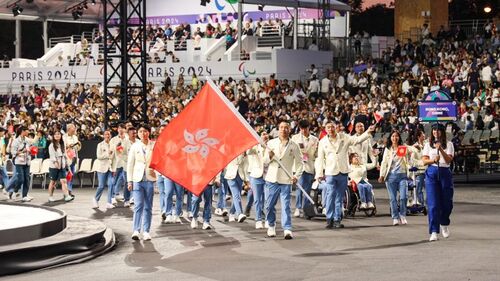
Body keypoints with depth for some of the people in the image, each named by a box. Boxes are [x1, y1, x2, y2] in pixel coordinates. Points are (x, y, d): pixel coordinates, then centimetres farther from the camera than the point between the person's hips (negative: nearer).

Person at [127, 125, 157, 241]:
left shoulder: (154, 145, 5)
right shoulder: (135, 146, 7)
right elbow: (130, 164, 8)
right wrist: (129, 180, 3)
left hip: (150, 179, 0)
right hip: (138, 179, 0)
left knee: (148, 207, 4)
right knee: (138, 205, -11)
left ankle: (146, 231, 9)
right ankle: (136, 230, -9)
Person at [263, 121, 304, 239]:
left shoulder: (294, 146, 4)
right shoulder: (271, 143, 8)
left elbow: (299, 163, 7)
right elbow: (265, 161, 10)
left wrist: (296, 175, -8)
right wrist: (269, 157, -13)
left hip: (286, 181, -2)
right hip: (271, 180, 2)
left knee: (286, 205, -9)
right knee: (269, 205, 6)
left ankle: (287, 229, -11)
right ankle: (271, 226, 24)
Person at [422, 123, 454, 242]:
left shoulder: (448, 144, 6)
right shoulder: (428, 145, 10)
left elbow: (449, 160, -7)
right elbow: (424, 160, 3)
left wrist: (440, 149, -20)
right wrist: (433, 160, -16)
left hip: (445, 173, 0)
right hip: (431, 173, 0)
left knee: (446, 202, 5)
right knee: (433, 203, -8)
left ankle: (444, 224, 35)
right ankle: (434, 232, -10)